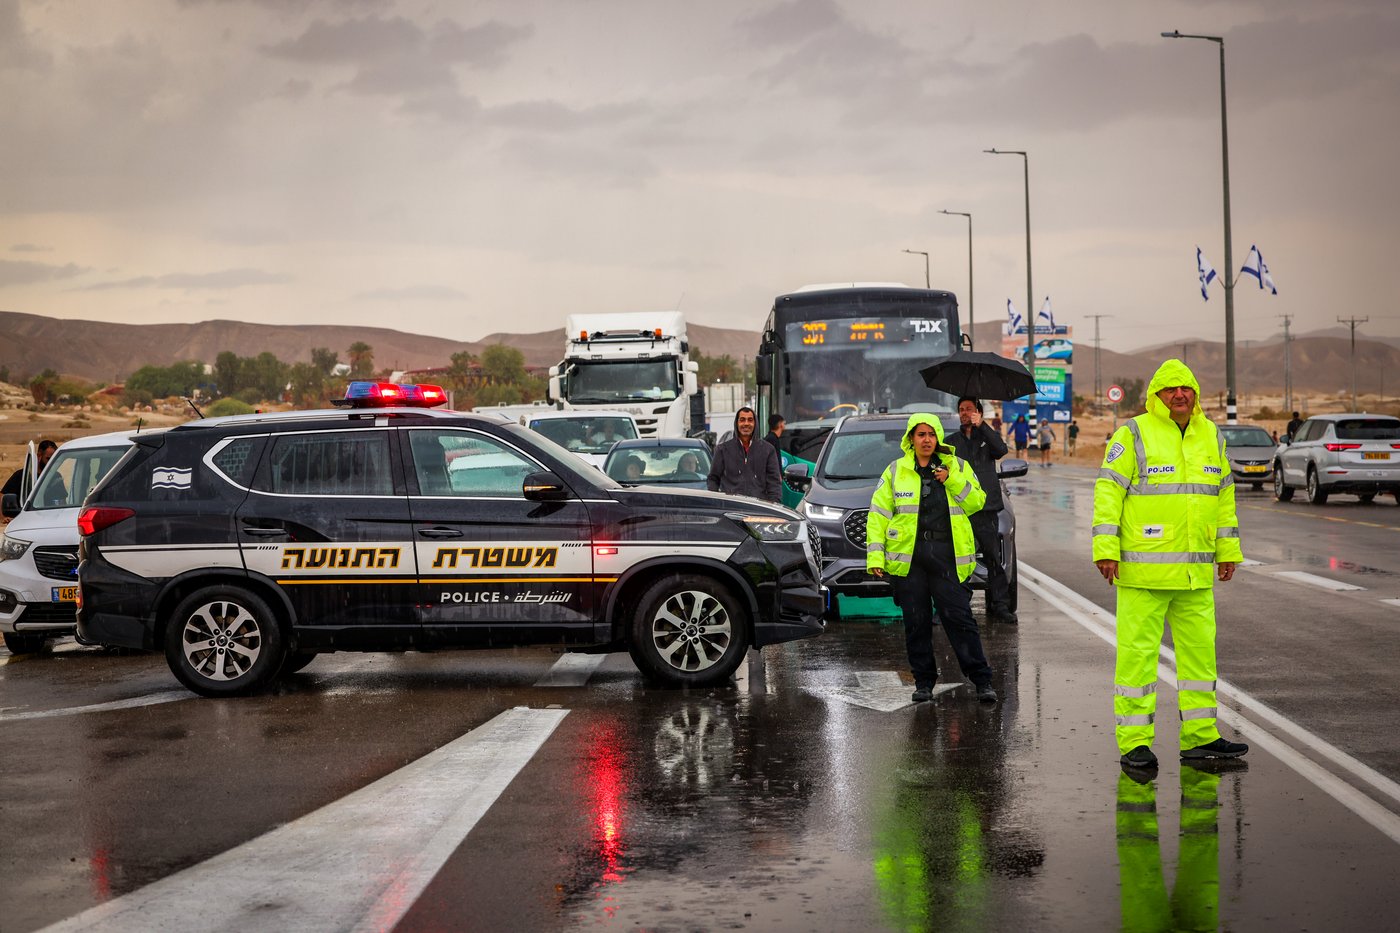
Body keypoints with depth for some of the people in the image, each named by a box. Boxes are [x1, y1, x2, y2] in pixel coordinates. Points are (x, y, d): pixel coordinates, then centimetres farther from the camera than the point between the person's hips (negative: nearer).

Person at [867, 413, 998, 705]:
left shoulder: (956, 467, 11)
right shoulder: (896, 471, 9)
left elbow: (977, 501, 5)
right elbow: (878, 514, 7)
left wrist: (952, 481, -9)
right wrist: (875, 555, -2)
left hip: (946, 555, -1)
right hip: (908, 557, 1)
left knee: (959, 617, -6)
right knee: (916, 622, 4)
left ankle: (982, 681, -2)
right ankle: (923, 682, 15)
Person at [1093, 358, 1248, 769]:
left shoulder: (1211, 436, 13)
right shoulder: (1134, 434, -5)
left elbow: (1224, 493, 19)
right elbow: (1108, 490, -8)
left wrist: (1228, 550, 16)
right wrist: (1105, 548, -14)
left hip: (1195, 572, 6)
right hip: (1143, 569, -6)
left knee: (1199, 649, 10)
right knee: (1137, 652, -4)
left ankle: (1200, 736, 20)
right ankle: (1134, 743, 1)